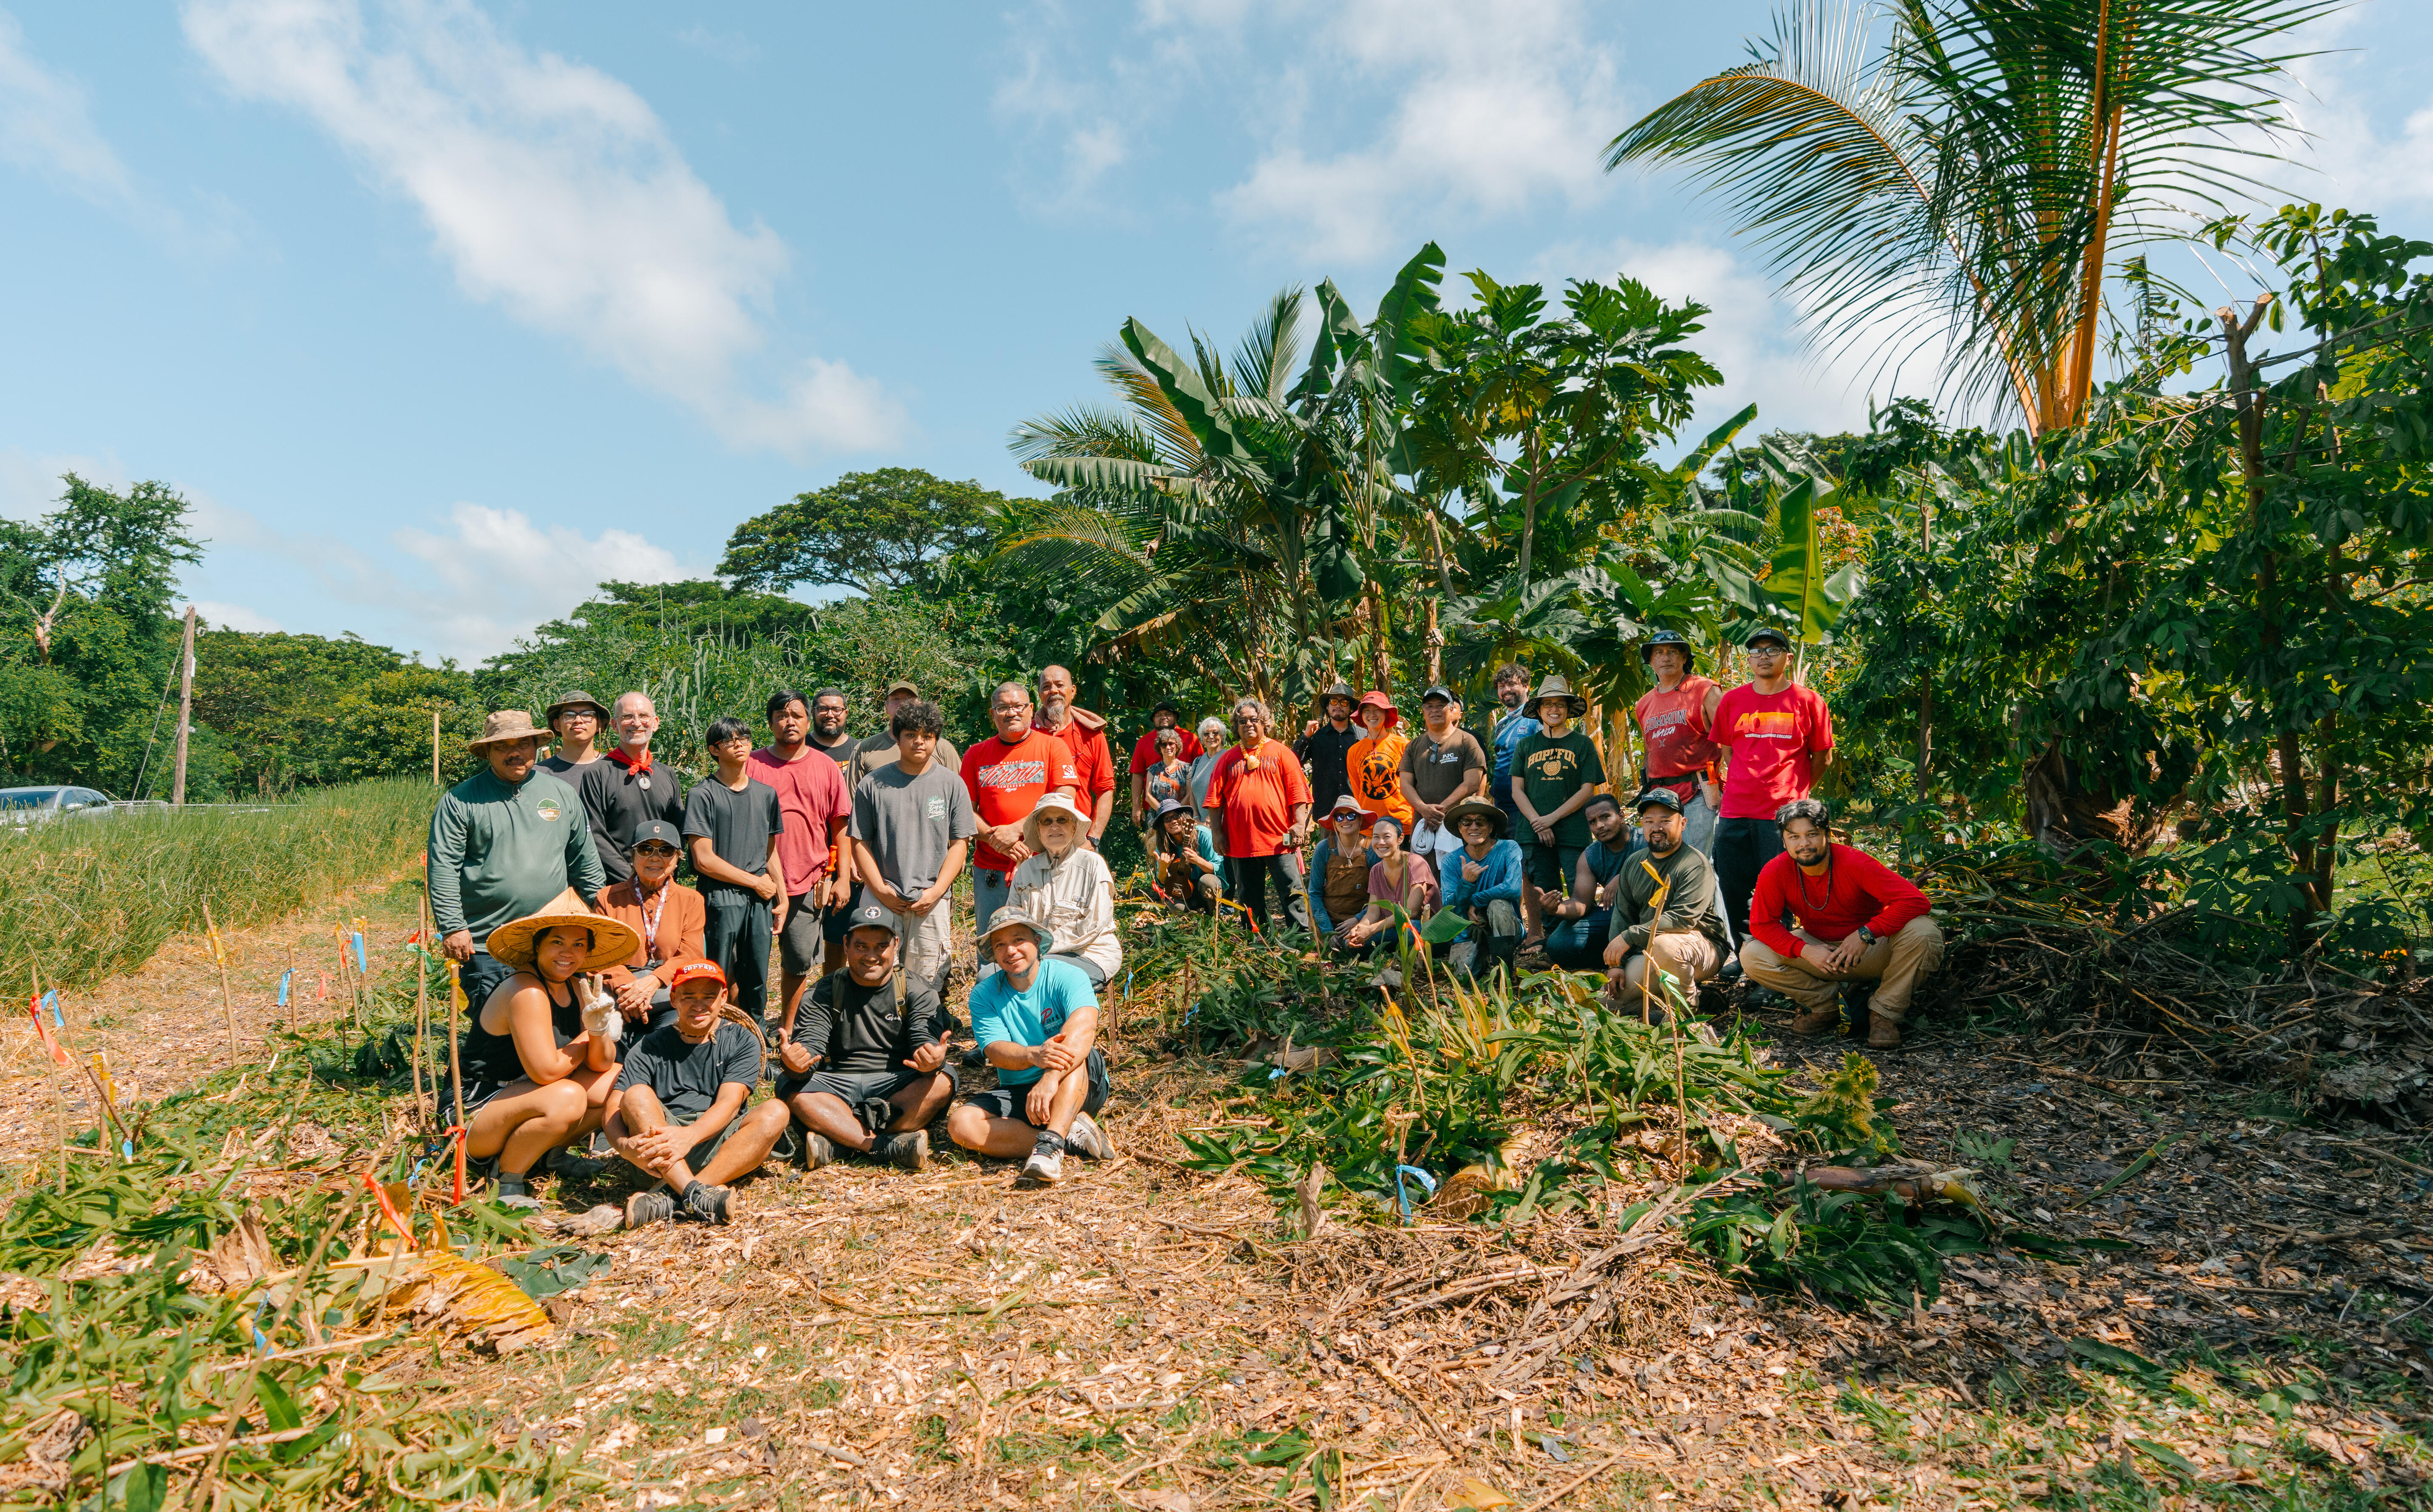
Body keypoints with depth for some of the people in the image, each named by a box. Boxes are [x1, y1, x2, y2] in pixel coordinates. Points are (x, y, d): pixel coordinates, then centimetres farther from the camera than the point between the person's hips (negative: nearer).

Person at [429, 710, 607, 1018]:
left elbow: (585, 859, 13)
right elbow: (442, 868, -5)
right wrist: (453, 927, -11)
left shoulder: (562, 793, 8)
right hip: (485, 944, -3)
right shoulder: (460, 800, -2)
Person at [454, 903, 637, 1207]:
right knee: (566, 1098, -34)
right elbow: (546, 1071, -28)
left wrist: (600, 1029, -22)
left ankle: (551, 1153, 7)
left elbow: (602, 1064, -1)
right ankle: (505, 1178, -11)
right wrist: (587, 1037, -10)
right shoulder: (527, 991, -22)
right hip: (473, 1114, -8)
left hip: (519, 1096, 8)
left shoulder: (576, 987, 3)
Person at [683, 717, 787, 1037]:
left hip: (759, 898, 5)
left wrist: (781, 896, 11)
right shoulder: (703, 795, -5)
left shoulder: (766, 793, 12)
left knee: (757, 976, 11)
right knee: (717, 978, 0)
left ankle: (758, 1031, 25)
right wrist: (756, 881, -6)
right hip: (720, 898, -4)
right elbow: (704, 860, -10)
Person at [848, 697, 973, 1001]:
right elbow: (860, 842, 4)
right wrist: (881, 890, -5)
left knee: (927, 983, 3)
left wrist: (936, 891, -7)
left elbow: (960, 843, 3)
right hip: (882, 898, 0)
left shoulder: (952, 784, 4)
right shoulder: (873, 784, 4)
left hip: (933, 900, 0)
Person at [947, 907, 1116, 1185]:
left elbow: (1084, 1027, -29)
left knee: (1070, 1051, -32)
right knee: (961, 1124, -23)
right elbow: (996, 1052, -14)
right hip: (1017, 1094, 3)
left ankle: (1050, 1144, -43)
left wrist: (1051, 1078, -46)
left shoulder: (1067, 977, -9)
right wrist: (1034, 1055, -38)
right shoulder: (984, 994, 0)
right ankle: (1071, 1135, -24)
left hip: (1080, 1090, -3)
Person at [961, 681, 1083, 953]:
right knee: (990, 949, 8)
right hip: (990, 869, 2)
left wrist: (1016, 830, -14)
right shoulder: (976, 754, 9)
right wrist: (996, 840, -11)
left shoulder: (1053, 746, 2)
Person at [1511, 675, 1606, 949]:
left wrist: (1552, 818, -8)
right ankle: (1541, 938, 9)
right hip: (1534, 833, 2)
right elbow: (1517, 790, 9)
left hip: (1573, 832, -2)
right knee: (1543, 894, 1)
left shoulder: (1582, 744, 8)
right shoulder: (1526, 745, 13)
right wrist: (1537, 822, -6)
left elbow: (1588, 790, 1)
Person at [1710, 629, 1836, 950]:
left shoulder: (1808, 701, 1)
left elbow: (1821, 756, 9)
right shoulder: (1731, 701, 8)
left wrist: (1796, 793, 7)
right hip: (1735, 812, 3)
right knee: (1732, 890, 7)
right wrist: (1745, 783, 12)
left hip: (1784, 814, -3)